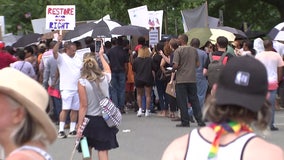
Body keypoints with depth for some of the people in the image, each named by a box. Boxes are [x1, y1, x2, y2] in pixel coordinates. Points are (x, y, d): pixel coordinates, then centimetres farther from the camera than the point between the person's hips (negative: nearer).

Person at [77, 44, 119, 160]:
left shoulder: (82, 82, -11)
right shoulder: (105, 78, 0)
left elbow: (83, 106, -13)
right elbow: (108, 69, 27)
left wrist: (79, 126, -10)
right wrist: (101, 56, 43)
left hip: (89, 120, -2)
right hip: (104, 119, 2)